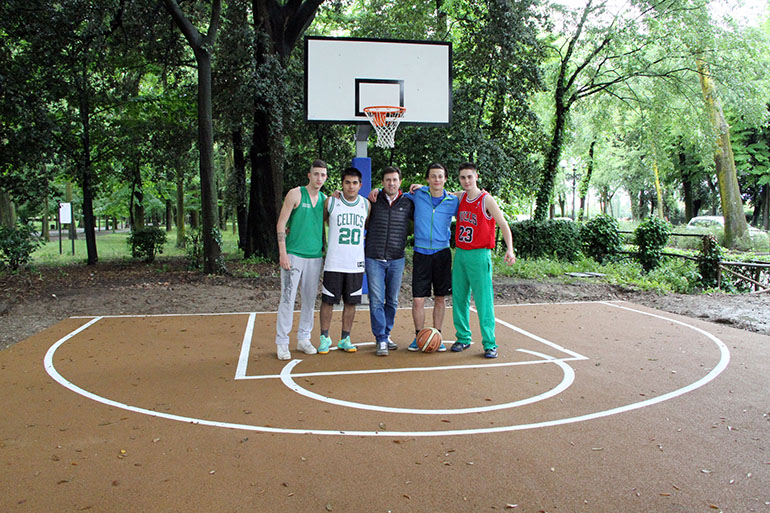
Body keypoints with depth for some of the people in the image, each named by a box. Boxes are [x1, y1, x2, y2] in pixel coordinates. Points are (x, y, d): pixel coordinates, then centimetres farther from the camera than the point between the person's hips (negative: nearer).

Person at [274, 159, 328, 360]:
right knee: (288, 298, -4)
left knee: (310, 299, 9)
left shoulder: (325, 199, 11)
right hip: (293, 254, -5)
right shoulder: (296, 194, -3)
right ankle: (282, 342, 4)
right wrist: (282, 253, -12)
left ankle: (303, 339, 20)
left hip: (315, 256, 5)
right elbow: (281, 224, -6)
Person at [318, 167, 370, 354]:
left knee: (351, 302, 7)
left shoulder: (366, 204, 7)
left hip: (356, 264, 3)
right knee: (328, 301, 2)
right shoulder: (330, 202, -1)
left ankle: (345, 339, 19)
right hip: (333, 263, -2)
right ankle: (325, 338, 15)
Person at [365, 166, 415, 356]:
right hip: (374, 259, -1)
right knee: (376, 301, -4)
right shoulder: (373, 201, 2)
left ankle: (386, 334, 24)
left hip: (396, 260, 2)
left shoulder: (408, 203, 4)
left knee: (392, 301, 9)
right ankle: (381, 340, 2)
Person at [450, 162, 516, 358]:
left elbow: (503, 224, -8)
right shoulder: (460, 197, 11)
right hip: (460, 254, 6)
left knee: (483, 300, -6)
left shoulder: (486, 199, -6)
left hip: (479, 255, -6)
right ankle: (463, 338, 19)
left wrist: (510, 249, -20)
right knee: (459, 298, 8)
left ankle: (489, 344, -1)